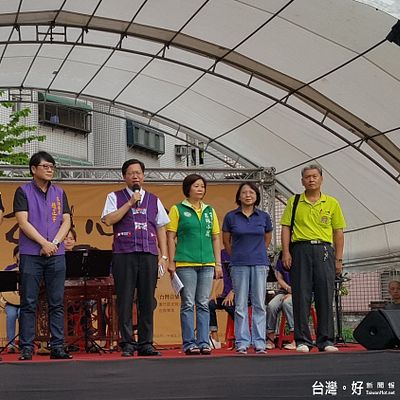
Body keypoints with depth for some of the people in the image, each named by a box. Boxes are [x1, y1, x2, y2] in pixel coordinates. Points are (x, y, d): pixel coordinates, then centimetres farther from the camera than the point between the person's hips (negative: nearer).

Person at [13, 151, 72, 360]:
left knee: (57, 303, 3)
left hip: (56, 255, 3)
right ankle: (26, 348, 3)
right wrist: (44, 243, -14)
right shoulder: (23, 191, 2)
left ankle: (57, 347, 8)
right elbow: (23, 222, -7)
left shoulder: (59, 193, 13)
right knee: (29, 303, -1)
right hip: (31, 254, -3)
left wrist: (54, 243, -9)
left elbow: (66, 221, 7)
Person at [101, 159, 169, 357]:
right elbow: (108, 220, -6)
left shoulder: (153, 200, 17)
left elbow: (161, 228, 16)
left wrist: (164, 256, 8)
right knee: (125, 300, -2)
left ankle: (146, 344, 10)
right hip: (124, 254, -2)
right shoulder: (115, 197, 9)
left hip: (149, 255, 3)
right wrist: (130, 203, -7)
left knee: (147, 301, 3)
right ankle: (127, 344, 5)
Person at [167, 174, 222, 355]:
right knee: (188, 304, -1)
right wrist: (171, 262, -6)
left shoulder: (210, 211, 15)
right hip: (185, 264, -4)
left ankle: (203, 342, 9)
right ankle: (189, 343, 3)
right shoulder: (177, 209, 3)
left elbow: (215, 238, 16)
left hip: (207, 264, 4)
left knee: (203, 305, 5)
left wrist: (218, 263, 10)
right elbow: (171, 237, 0)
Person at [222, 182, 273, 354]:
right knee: (241, 304, 1)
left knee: (259, 304, 2)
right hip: (239, 264, -1)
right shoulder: (231, 216, 1)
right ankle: (242, 342, 7)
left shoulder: (264, 216, 4)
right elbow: (226, 240, 12)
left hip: (260, 263, 1)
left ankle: (259, 342, 8)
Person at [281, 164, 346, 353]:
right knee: (301, 296, -1)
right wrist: (286, 252, -6)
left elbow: (338, 232, 10)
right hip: (300, 250, -1)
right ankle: (302, 340, 5)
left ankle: (326, 341, 8)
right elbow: (286, 228, 6)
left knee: (325, 296, 0)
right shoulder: (293, 202, 10)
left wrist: (338, 259, 4)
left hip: (324, 250, 1)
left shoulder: (332, 203, 10)